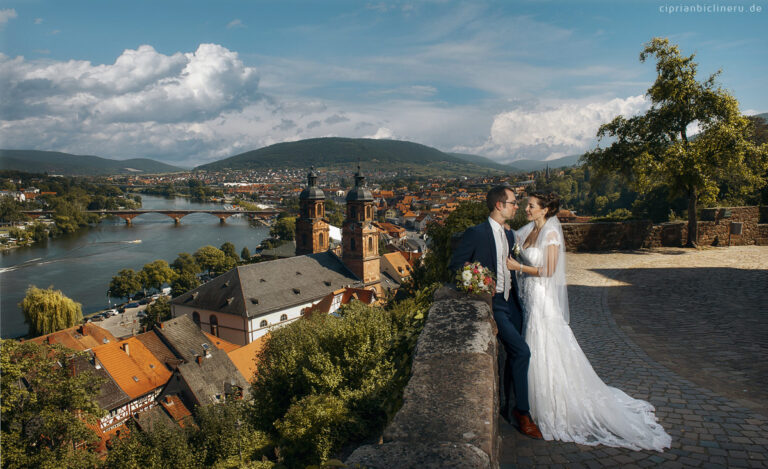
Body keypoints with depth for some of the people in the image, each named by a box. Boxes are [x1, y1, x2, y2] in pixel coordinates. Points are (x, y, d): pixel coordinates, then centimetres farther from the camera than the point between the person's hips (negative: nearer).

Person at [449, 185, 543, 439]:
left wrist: (517, 297, 13)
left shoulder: (509, 235, 12)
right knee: (521, 351, -15)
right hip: (490, 303, -8)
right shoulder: (476, 233, -12)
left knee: (513, 355, 11)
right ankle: (522, 411, 1)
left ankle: (504, 407, 29)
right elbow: (455, 266, -8)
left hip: (511, 301, 8)